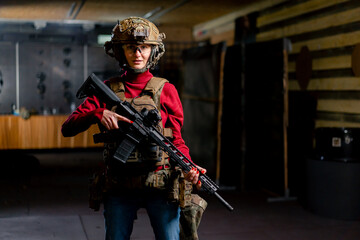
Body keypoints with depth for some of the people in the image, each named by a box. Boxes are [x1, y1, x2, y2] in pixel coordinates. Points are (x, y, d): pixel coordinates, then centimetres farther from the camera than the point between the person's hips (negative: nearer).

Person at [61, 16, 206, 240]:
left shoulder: (165, 90, 2)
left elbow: (176, 139, 3)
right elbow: (67, 128, 0)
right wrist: (98, 114, -18)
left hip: (161, 187, -1)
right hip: (119, 188, 1)